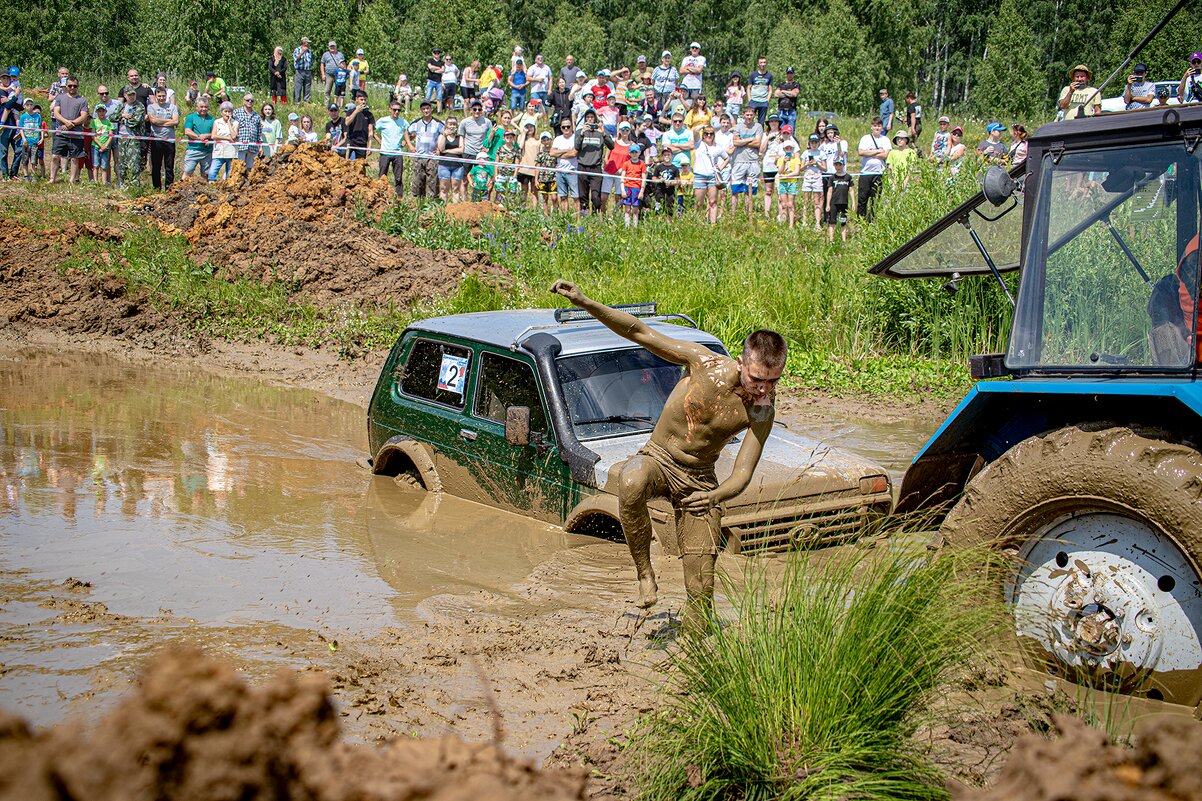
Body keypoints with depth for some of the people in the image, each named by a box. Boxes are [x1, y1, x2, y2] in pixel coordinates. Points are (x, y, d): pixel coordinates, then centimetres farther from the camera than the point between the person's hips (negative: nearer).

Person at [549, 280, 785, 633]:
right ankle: (645, 573, -23)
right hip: (657, 458, -1)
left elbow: (742, 477, -16)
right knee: (630, 483, -41)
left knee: (701, 587, -5)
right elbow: (639, 332, -16)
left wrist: (716, 496, -39)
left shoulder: (763, 411, -15)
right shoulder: (706, 363, -19)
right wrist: (584, 302, -27)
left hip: (700, 479, 1)